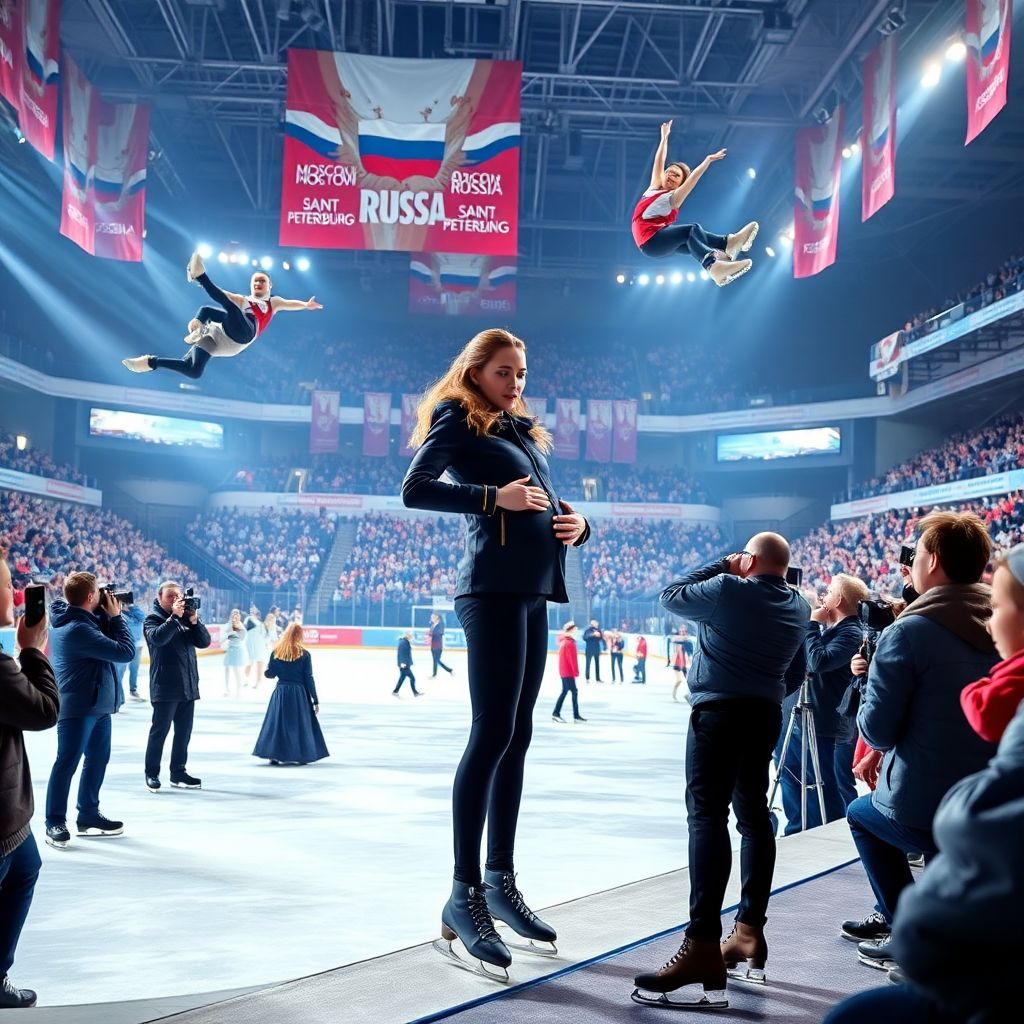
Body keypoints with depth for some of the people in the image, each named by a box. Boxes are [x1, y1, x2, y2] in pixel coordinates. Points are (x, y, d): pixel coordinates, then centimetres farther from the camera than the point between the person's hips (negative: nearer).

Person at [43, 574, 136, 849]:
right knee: (67, 763, -1)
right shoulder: (77, 629, -25)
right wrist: (116, 616, -13)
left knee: (98, 759, 16)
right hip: (78, 706, -10)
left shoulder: (82, 621, 6)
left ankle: (88, 816, 26)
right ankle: (55, 823, 8)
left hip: (97, 704, 10)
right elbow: (125, 652, -24)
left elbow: (108, 641, 15)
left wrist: (108, 617, 0)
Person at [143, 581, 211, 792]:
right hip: (165, 687, -6)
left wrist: (194, 621, -9)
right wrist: (174, 616, -26)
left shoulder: (186, 616, 14)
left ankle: (178, 772, 18)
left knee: (184, 732, 9)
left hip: (188, 686, 6)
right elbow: (157, 637, -23)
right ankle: (152, 774, 10)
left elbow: (204, 642, 5)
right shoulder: (153, 618, -2)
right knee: (159, 731, 0)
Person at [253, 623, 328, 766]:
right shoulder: (304, 654, -8)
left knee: (277, 722, 11)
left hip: (281, 692, 2)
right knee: (301, 724, 10)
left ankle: (273, 755, 8)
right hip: (299, 693, -2)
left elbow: (269, 674, 0)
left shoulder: (277, 651, -3)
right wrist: (315, 700, -1)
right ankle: (302, 755, 13)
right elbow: (309, 679, -7)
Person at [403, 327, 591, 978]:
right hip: (494, 588, -8)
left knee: (517, 736, 9)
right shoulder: (457, 420, 1)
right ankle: (464, 895, -7)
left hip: (534, 592, 8)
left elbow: (549, 508, 24)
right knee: (493, 732, -12)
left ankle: (501, 879, 17)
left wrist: (577, 523, 2)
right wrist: (494, 496, -19)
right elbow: (415, 490, -12)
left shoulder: (526, 433, 23)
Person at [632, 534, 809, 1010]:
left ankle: (704, 951, -21)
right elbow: (795, 676, 19)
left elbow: (670, 595, 3)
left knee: (707, 817, -13)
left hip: (719, 712, -8)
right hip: (767, 716, 8)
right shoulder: (799, 608, 12)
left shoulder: (729, 590, -10)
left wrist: (721, 566, 9)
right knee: (754, 816, 16)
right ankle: (749, 935, 21)